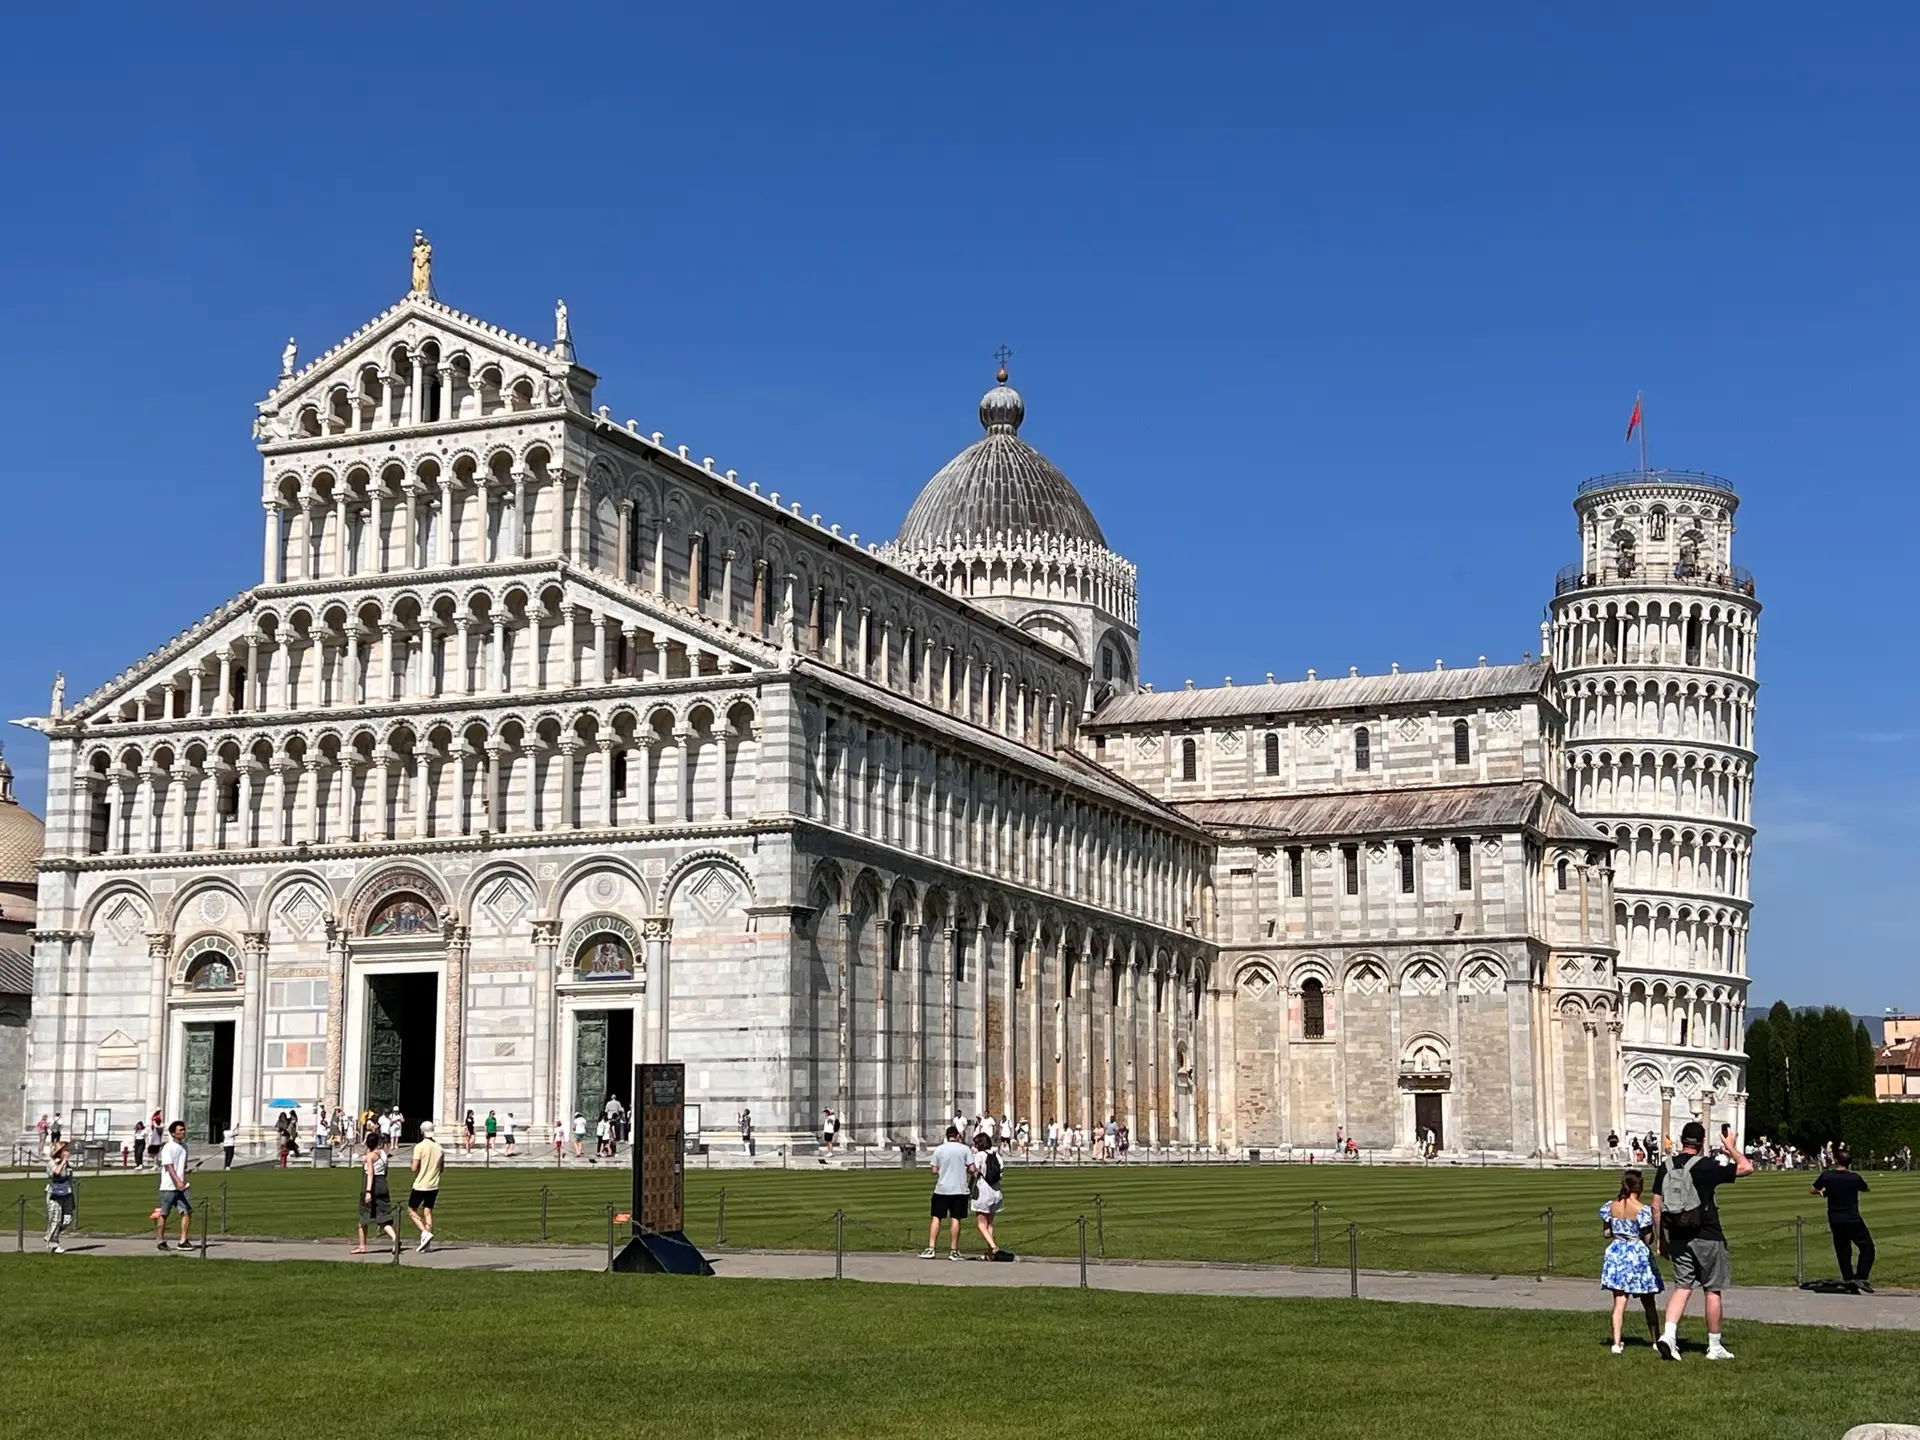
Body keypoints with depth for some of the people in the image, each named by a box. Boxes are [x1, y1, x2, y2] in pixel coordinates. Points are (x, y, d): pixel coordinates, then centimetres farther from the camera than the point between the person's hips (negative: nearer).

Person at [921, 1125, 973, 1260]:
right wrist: (970, 1184, 12)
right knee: (955, 1219, 4)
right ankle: (953, 1251, 5)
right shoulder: (965, 1149, -1)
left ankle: (930, 1248, -1)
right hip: (960, 1189, 0)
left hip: (941, 1189, 1)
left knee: (936, 1218, 5)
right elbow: (971, 1168, -6)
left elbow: (934, 1170, 1)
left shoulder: (938, 1149, 2)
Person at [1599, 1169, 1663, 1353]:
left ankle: (1616, 1343, -8)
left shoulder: (1610, 1206, -1)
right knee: (1648, 1302, 13)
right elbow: (1647, 1238, -12)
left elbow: (1606, 1233, 5)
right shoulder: (1643, 1209, -14)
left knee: (1619, 1300, 2)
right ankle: (1657, 1339, 25)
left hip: (1616, 1253, 3)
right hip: (1637, 1254, -3)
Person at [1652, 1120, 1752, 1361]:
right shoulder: (1706, 1166, -11)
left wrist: (1662, 1238, 13)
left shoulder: (1666, 1166, 3)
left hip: (1678, 1238, 4)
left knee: (1682, 1287, 8)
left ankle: (1668, 1335, -12)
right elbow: (1747, 1168, -4)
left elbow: (1656, 1205, 5)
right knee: (1713, 1291, 7)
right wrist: (1730, 1147, 12)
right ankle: (1714, 1347, 14)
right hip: (1707, 1238, -4)